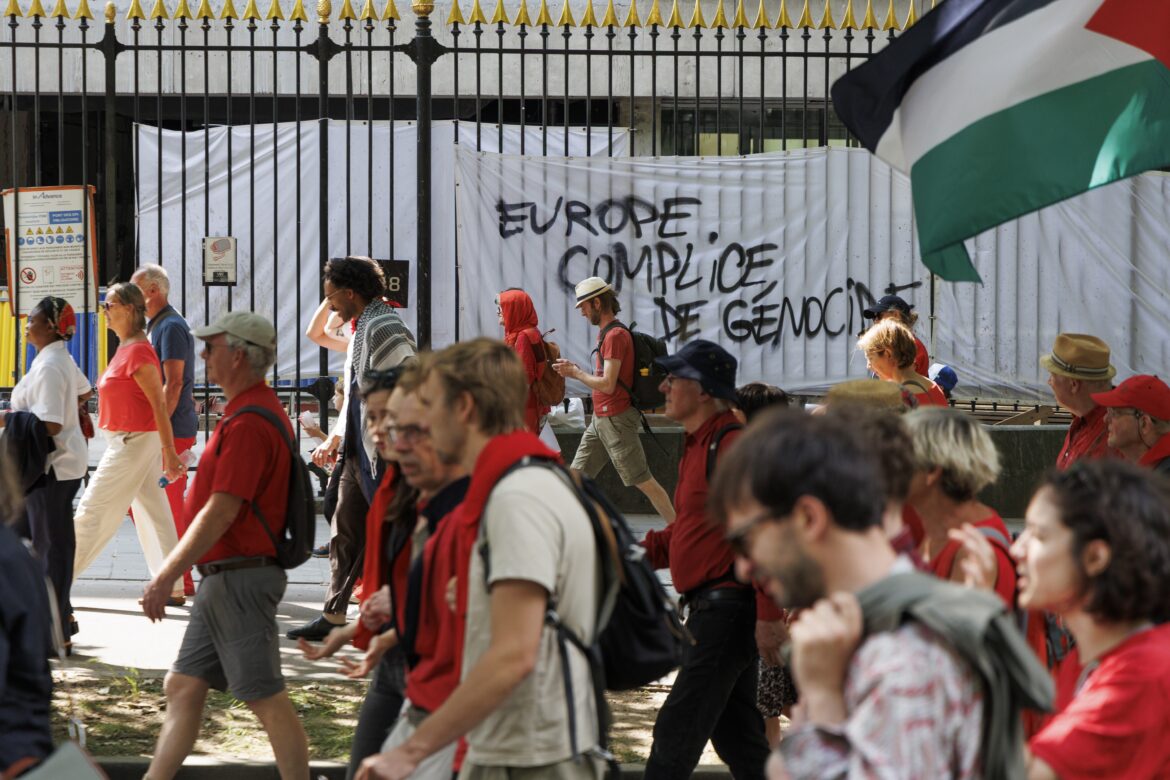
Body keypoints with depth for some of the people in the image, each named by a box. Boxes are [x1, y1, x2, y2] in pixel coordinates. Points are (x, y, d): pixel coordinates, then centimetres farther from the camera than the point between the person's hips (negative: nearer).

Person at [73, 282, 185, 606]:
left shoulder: (137, 351, -18)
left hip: (133, 442, -10)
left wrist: (168, 453, -20)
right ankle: (172, 588, 11)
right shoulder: (125, 349, 12)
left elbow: (159, 403, -20)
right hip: (126, 441, 10)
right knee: (152, 514, 9)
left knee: (93, 511, -3)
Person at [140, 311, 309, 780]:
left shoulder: (247, 423, -19)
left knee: (266, 699, -7)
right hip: (224, 580, 11)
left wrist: (166, 577, -19)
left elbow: (221, 512, -23)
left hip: (239, 579, -11)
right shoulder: (261, 409, 15)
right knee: (182, 687, 12)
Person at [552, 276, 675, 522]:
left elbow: (607, 384, -21)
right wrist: (575, 369, 6)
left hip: (615, 419, -10)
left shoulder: (615, 335, -16)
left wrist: (576, 374, -8)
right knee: (577, 475, 9)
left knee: (642, 480, -6)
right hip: (600, 419, 10)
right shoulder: (606, 333, 14)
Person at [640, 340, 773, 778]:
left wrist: (769, 615, -25)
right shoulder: (698, 446, 16)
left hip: (727, 607, -11)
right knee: (735, 735, 15)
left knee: (677, 731, -9)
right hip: (710, 607, 11)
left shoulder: (731, 445, -17)